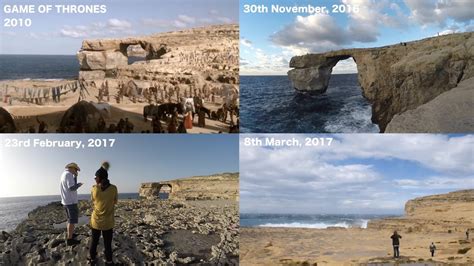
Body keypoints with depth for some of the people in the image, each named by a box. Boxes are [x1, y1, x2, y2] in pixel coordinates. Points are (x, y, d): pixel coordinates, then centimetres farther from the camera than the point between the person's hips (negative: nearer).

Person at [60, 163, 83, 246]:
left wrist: (75, 176, 13)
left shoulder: (64, 174, 14)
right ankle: (70, 240, -4)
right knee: (72, 220, -5)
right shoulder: (68, 174, -17)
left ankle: (70, 234, 34)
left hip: (66, 201, 10)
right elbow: (72, 188, -25)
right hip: (71, 201, -10)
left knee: (70, 219, 23)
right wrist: (79, 184, -7)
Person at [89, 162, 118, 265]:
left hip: (95, 221, 2)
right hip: (108, 222, -1)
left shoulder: (94, 188, -12)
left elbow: (92, 200, 6)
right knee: (107, 244, 9)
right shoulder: (113, 188, -13)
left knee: (94, 241, 19)